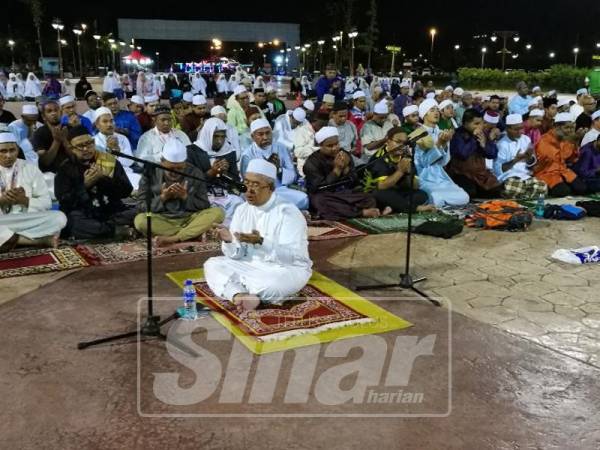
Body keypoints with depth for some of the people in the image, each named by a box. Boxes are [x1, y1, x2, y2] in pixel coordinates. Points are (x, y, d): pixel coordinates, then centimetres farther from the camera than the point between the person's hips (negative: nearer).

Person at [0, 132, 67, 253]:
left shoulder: (30, 168, 8)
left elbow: (46, 203, 4)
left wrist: (25, 200, -14)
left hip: (28, 222, 1)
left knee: (59, 217, -26)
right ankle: (40, 240, -30)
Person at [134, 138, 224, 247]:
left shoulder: (195, 173, -1)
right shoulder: (150, 173, -3)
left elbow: (204, 206, 0)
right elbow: (141, 206, -2)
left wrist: (185, 197, -17)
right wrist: (162, 198, -18)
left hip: (190, 219, 1)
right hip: (162, 221, -1)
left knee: (217, 212, -25)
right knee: (140, 220, -31)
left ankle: (173, 239, -29)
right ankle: (193, 234, -25)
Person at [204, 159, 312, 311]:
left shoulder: (288, 212, -17)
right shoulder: (242, 210, 1)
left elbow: (290, 256, -26)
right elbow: (237, 254, -1)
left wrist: (261, 242, -39)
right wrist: (229, 241, -24)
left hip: (288, 269, -6)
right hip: (252, 266, 6)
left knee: (271, 284, -38)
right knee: (212, 264, -8)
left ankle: (238, 294, -8)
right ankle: (240, 296, -30)